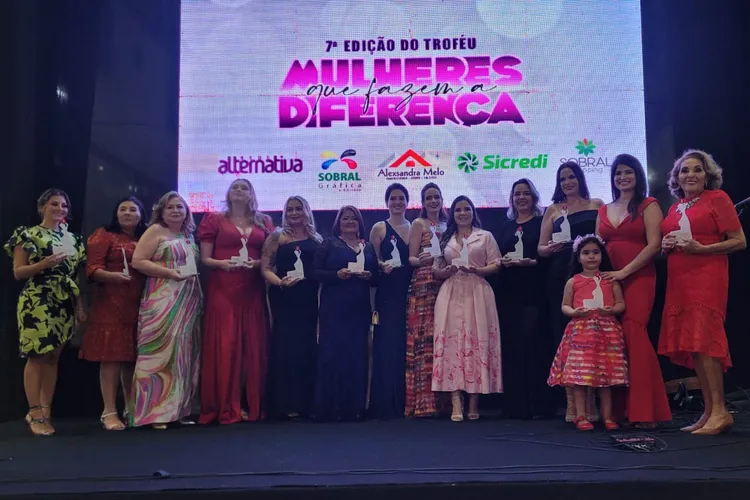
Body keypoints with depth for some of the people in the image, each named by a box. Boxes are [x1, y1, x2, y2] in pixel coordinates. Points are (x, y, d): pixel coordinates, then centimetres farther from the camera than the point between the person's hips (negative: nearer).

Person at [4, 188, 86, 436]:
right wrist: (44, 263, -20)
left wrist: (80, 306, 11)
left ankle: (46, 411, 12)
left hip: (65, 304, 5)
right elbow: (17, 272, -4)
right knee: (37, 355, -7)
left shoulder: (72, 239, 14)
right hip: (37, 302, -5)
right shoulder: (28, 235, -1)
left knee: (53, 357, 6)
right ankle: (35, 413, -1)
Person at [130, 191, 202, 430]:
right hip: (162, 300, -7)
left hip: (188, 301, 7)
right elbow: (137, 261, -9)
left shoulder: (188, 236, 19)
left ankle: (180, 409, 13)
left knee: (184, 352, 7)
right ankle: (155, 412, -4)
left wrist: (192, 276, 6)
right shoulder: (155, 231, 0)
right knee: (161, 350, -9)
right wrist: (170, 272, -16)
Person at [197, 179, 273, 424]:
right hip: (222, 289, -3)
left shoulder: (263, 221, 15)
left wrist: (257, 263, -8)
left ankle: (253, 404, 10)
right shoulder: (214, 219, 7)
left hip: (253, 290, 3)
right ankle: (225, 407, -1)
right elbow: (204, 258, 3)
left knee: (254, 346, 2)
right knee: (224, 346, -6)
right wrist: (222, 263, -16)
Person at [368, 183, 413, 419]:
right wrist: (382, 266, -19)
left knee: (407, 345, 4)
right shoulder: (379, 228, 4)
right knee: (387, 345, -6)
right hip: (387, 292, -3)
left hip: (410, 292, 4)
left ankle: (405, 402, 13)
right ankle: (385, 404, 1)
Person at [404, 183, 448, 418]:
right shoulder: (418, 224, 4)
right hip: (423, 286, -5)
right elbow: (411, 258, -4)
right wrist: (422, 260, -24)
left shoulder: (446, 225, 19)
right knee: (423, 339, -9)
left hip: (445, 285, 5)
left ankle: (441, 399, 8)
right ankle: (422, 402, -8)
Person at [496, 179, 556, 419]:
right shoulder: (505, 226, 18)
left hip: (533, 291, -4)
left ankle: (539, 404, -3)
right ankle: (515, 405, 7)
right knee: (511, 345, 1)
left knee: (534, 342, -9)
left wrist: (533, 262, -18)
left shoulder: (542, 223, 5)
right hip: (508, 292, 4)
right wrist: (503, 261, -6)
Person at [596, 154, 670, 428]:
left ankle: (643, 410, -10)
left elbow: (654, 245, -7)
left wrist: (624, 271, -13)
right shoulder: (604, 210, 19)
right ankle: (618, 408, 5)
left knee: (633, 332, -15)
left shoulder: (648, 205, 4)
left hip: (638, 278, -4)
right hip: (608, 279, 5)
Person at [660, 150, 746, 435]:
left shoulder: (717, 198, 1)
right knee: (690, 344, 4)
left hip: (707, 277, -7)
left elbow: (739, 241, -5)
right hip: (678, 280, 7)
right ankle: (709, 411, 9)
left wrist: (700, 248, -15)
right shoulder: (675, 207, 19)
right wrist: (666, 246, 6)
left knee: (703, 340, -14)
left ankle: (720, 411, -9)